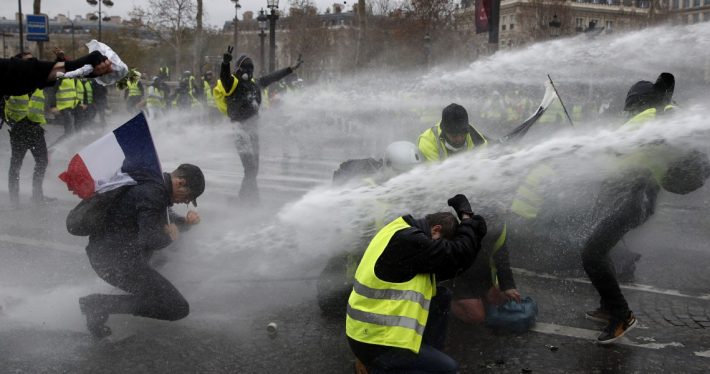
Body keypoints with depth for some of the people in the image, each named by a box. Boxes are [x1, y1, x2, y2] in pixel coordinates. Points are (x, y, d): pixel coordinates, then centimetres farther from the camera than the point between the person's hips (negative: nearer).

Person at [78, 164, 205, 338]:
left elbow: (162, 218, 32)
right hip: (116, 260, -11)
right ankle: (101, 305, -13)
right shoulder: (153, 194, -18)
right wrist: (169, 237, -6)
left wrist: (185, 221, 13)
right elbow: (149, 241, -26)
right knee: (178, 308, -11)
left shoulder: (152, 185, 14)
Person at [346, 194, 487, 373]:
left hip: (374, 325, 10)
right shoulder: (408, 240, -24)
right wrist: (467, 217, -3)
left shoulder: (402, 231, 7)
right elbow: (460, 253, -20)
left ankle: (430, 357, 17)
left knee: (442, 296, 11)